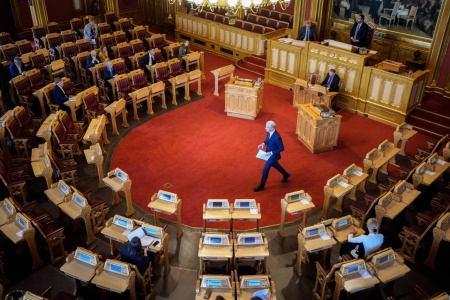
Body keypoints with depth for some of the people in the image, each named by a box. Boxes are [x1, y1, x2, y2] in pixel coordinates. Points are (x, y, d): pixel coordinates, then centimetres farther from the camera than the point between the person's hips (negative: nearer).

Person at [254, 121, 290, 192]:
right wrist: (263, 144, -10)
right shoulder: (269, 132, -11)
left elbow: (281, 148, -25)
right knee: (274, 164, 29)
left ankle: (261, 185, 22)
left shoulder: (277, 137, -35)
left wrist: (271, 153, -26)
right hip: (269, 153, 9)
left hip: (273, 155, -9)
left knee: (265, 169, 3)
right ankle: (286, 174, 52)